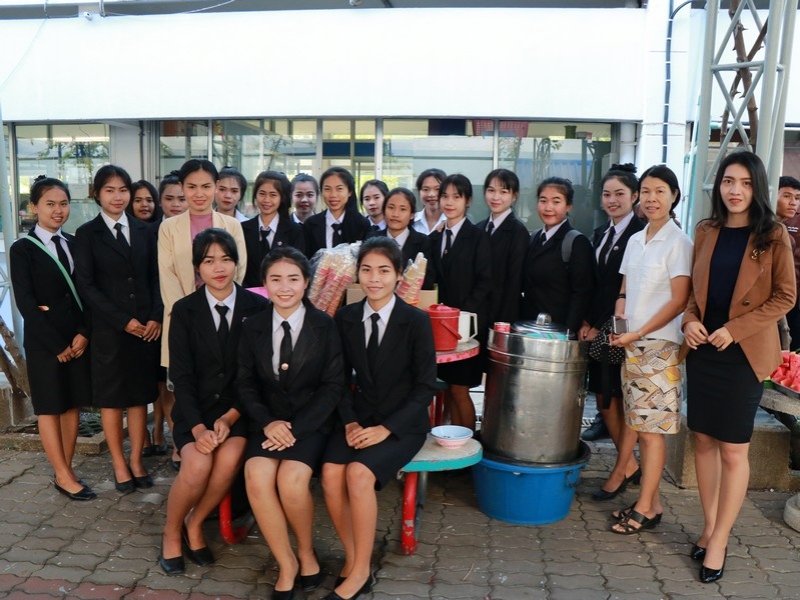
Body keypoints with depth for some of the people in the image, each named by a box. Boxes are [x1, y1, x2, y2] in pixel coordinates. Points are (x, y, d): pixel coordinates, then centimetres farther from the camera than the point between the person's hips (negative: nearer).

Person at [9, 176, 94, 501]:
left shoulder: (74, 244, 8)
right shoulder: (22, 249, -4)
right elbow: (25, 302, -10)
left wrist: (84, 333, -8)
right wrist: (56, 344, -13)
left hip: (78, 338, 5)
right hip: (44, 340, -4)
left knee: (73, 404, 8)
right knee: (49, 407, 3)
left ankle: (65, 471, 18)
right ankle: (63, 476, 10)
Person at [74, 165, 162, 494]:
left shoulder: (143, 231, 9)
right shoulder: (87, 233, 0)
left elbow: (155, 278, 8)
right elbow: (86, 285, -6)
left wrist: (156, 317, -6)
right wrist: (122, 320, -12)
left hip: (147, 327, 3)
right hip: (108, 328, -3)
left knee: (141, 395, 9)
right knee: (111, 397, 7)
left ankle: (136, 461, 21)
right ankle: (119, 465, 20)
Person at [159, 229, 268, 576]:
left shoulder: (257, 307, -1)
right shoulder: (184, 310, 1)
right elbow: (181, 375, -4)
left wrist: (230, 417, -14)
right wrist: (198, 427, -17)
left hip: (239, 408, 0)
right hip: (195, 408, 0)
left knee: (229, 459, -28)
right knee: (197, 465, -26)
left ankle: (194, 525, 2)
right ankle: (172, 532, 6)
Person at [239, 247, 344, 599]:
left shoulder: (325, 326, -3)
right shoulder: (253, 328, 6)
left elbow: (333, 386, -6)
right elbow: (246, 383, 7)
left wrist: (295, 428, -15)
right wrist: (267, 422, -12)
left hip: (311, 422, -2)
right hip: (269, 421, 3)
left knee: (291, 478, -28)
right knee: (257, 477, -25)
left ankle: (306, 553, 3)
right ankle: (286, 564, -5)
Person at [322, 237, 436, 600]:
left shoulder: (416, 321, -9)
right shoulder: (346, 318, 2)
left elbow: (425, 387, -9)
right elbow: (341, 379, 7)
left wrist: (385, 428, -17)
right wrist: (349, 422, -9)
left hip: (403, 423, -3)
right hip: (360, 416, 4)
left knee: (359, 473, -27)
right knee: (331, 473, -23)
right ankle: (352, 559, 0)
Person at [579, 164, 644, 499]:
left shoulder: (641, 234, -11)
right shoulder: (600, 234, 12)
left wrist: (603, 328, -13)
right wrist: (587, 323, 2)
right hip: (598, 330, 7)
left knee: (626, 402, 5)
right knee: (604, 401, 11)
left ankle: (620, 472, 19)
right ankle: (630, 465, 28)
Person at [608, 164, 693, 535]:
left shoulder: (678, 243, -8)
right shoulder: (635, 241, 12)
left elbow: (679, 300, -12)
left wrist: (638, 333, -14)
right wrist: (620, 310, -3)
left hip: (660, 345, -7)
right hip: (632, 343, 7)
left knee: (652, 428, 0)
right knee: (639, 425, 10)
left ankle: (646, 509, 10)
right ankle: (650, 501, 21)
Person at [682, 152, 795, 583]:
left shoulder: (773, 236, -4)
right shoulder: (705, 231, 7)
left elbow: (785, 296, -6)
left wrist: (734, 329, -15)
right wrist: (690, 320, -7)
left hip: (744, 352, -4)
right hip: (701, 349, 4)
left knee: (733, 450, 2)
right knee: (703, 440, 10)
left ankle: (719, 540, 14)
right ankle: (709, 526, 25)